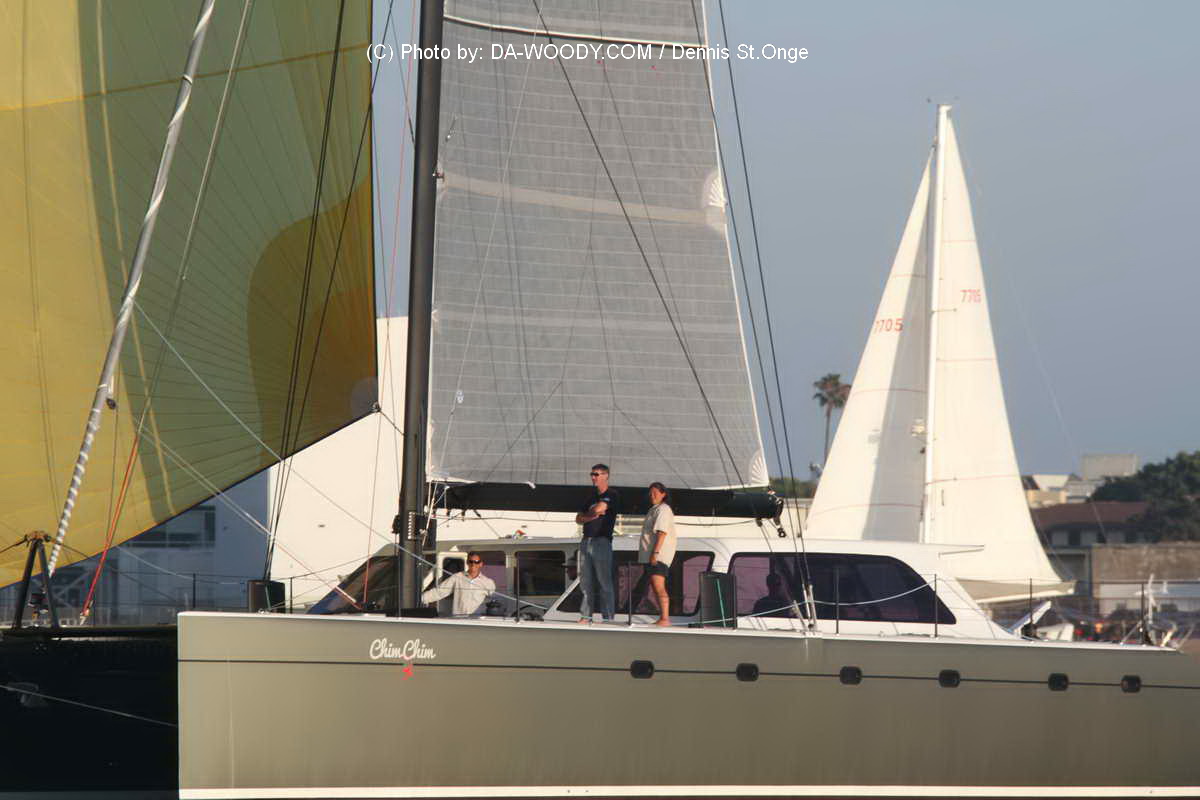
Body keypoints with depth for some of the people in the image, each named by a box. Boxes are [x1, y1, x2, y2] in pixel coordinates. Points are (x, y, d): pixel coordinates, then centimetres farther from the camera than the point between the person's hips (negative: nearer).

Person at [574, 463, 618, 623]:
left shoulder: (612, 495, -1)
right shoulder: (592, 496, 21)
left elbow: (600, 508, -17)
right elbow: (579, 518, 17)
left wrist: (590, 511, 4)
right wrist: (591, 517, -2)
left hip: (602, 541, -7)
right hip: (586, 541, 7)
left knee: (604, 581, -8)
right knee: (586, 580, 5)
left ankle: (608, 617, -7)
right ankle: (586, 615, 8)